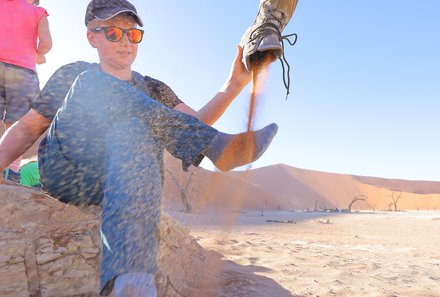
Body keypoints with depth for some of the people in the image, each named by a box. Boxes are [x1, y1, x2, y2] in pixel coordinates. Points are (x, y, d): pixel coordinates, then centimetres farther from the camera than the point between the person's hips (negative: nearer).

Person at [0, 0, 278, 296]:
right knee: (91, 84, -21)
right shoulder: (74, 74, 17)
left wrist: (234, 84, -6)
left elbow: (196, 123, 6)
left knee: (134, 133, -33)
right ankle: (218, 146, -30)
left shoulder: (154, 89, 20)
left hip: (128, 178, 1)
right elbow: (28, 128, 14)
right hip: (67, 173, 0)